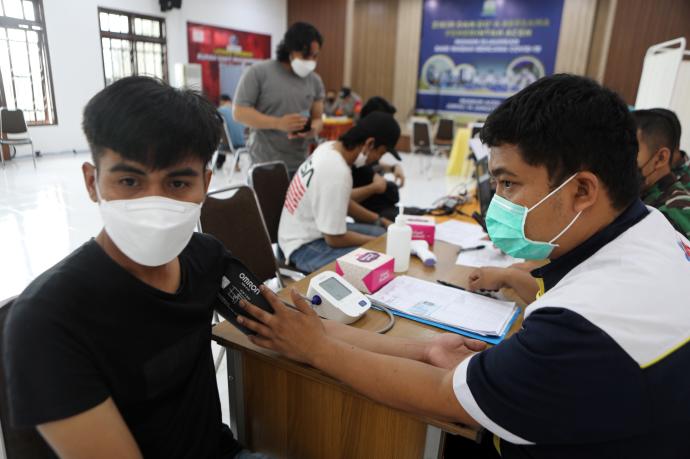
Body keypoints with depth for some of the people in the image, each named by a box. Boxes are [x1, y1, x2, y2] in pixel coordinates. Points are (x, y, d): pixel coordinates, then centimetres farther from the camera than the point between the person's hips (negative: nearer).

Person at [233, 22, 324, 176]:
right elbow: (239, 112, -8)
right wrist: (278, 123, -21)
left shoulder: (315, 81, 8)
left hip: (299, 165, 4)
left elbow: (317, 118, 12)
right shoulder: (258, 72, -5)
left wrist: (313, 129, -14)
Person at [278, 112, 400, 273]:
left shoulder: (330, 148, -4)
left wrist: (379, 221, 11)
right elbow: (335, 239, -23)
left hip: (314, 228, 10)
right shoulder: (337, 174, -32)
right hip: (305, 246, -10)